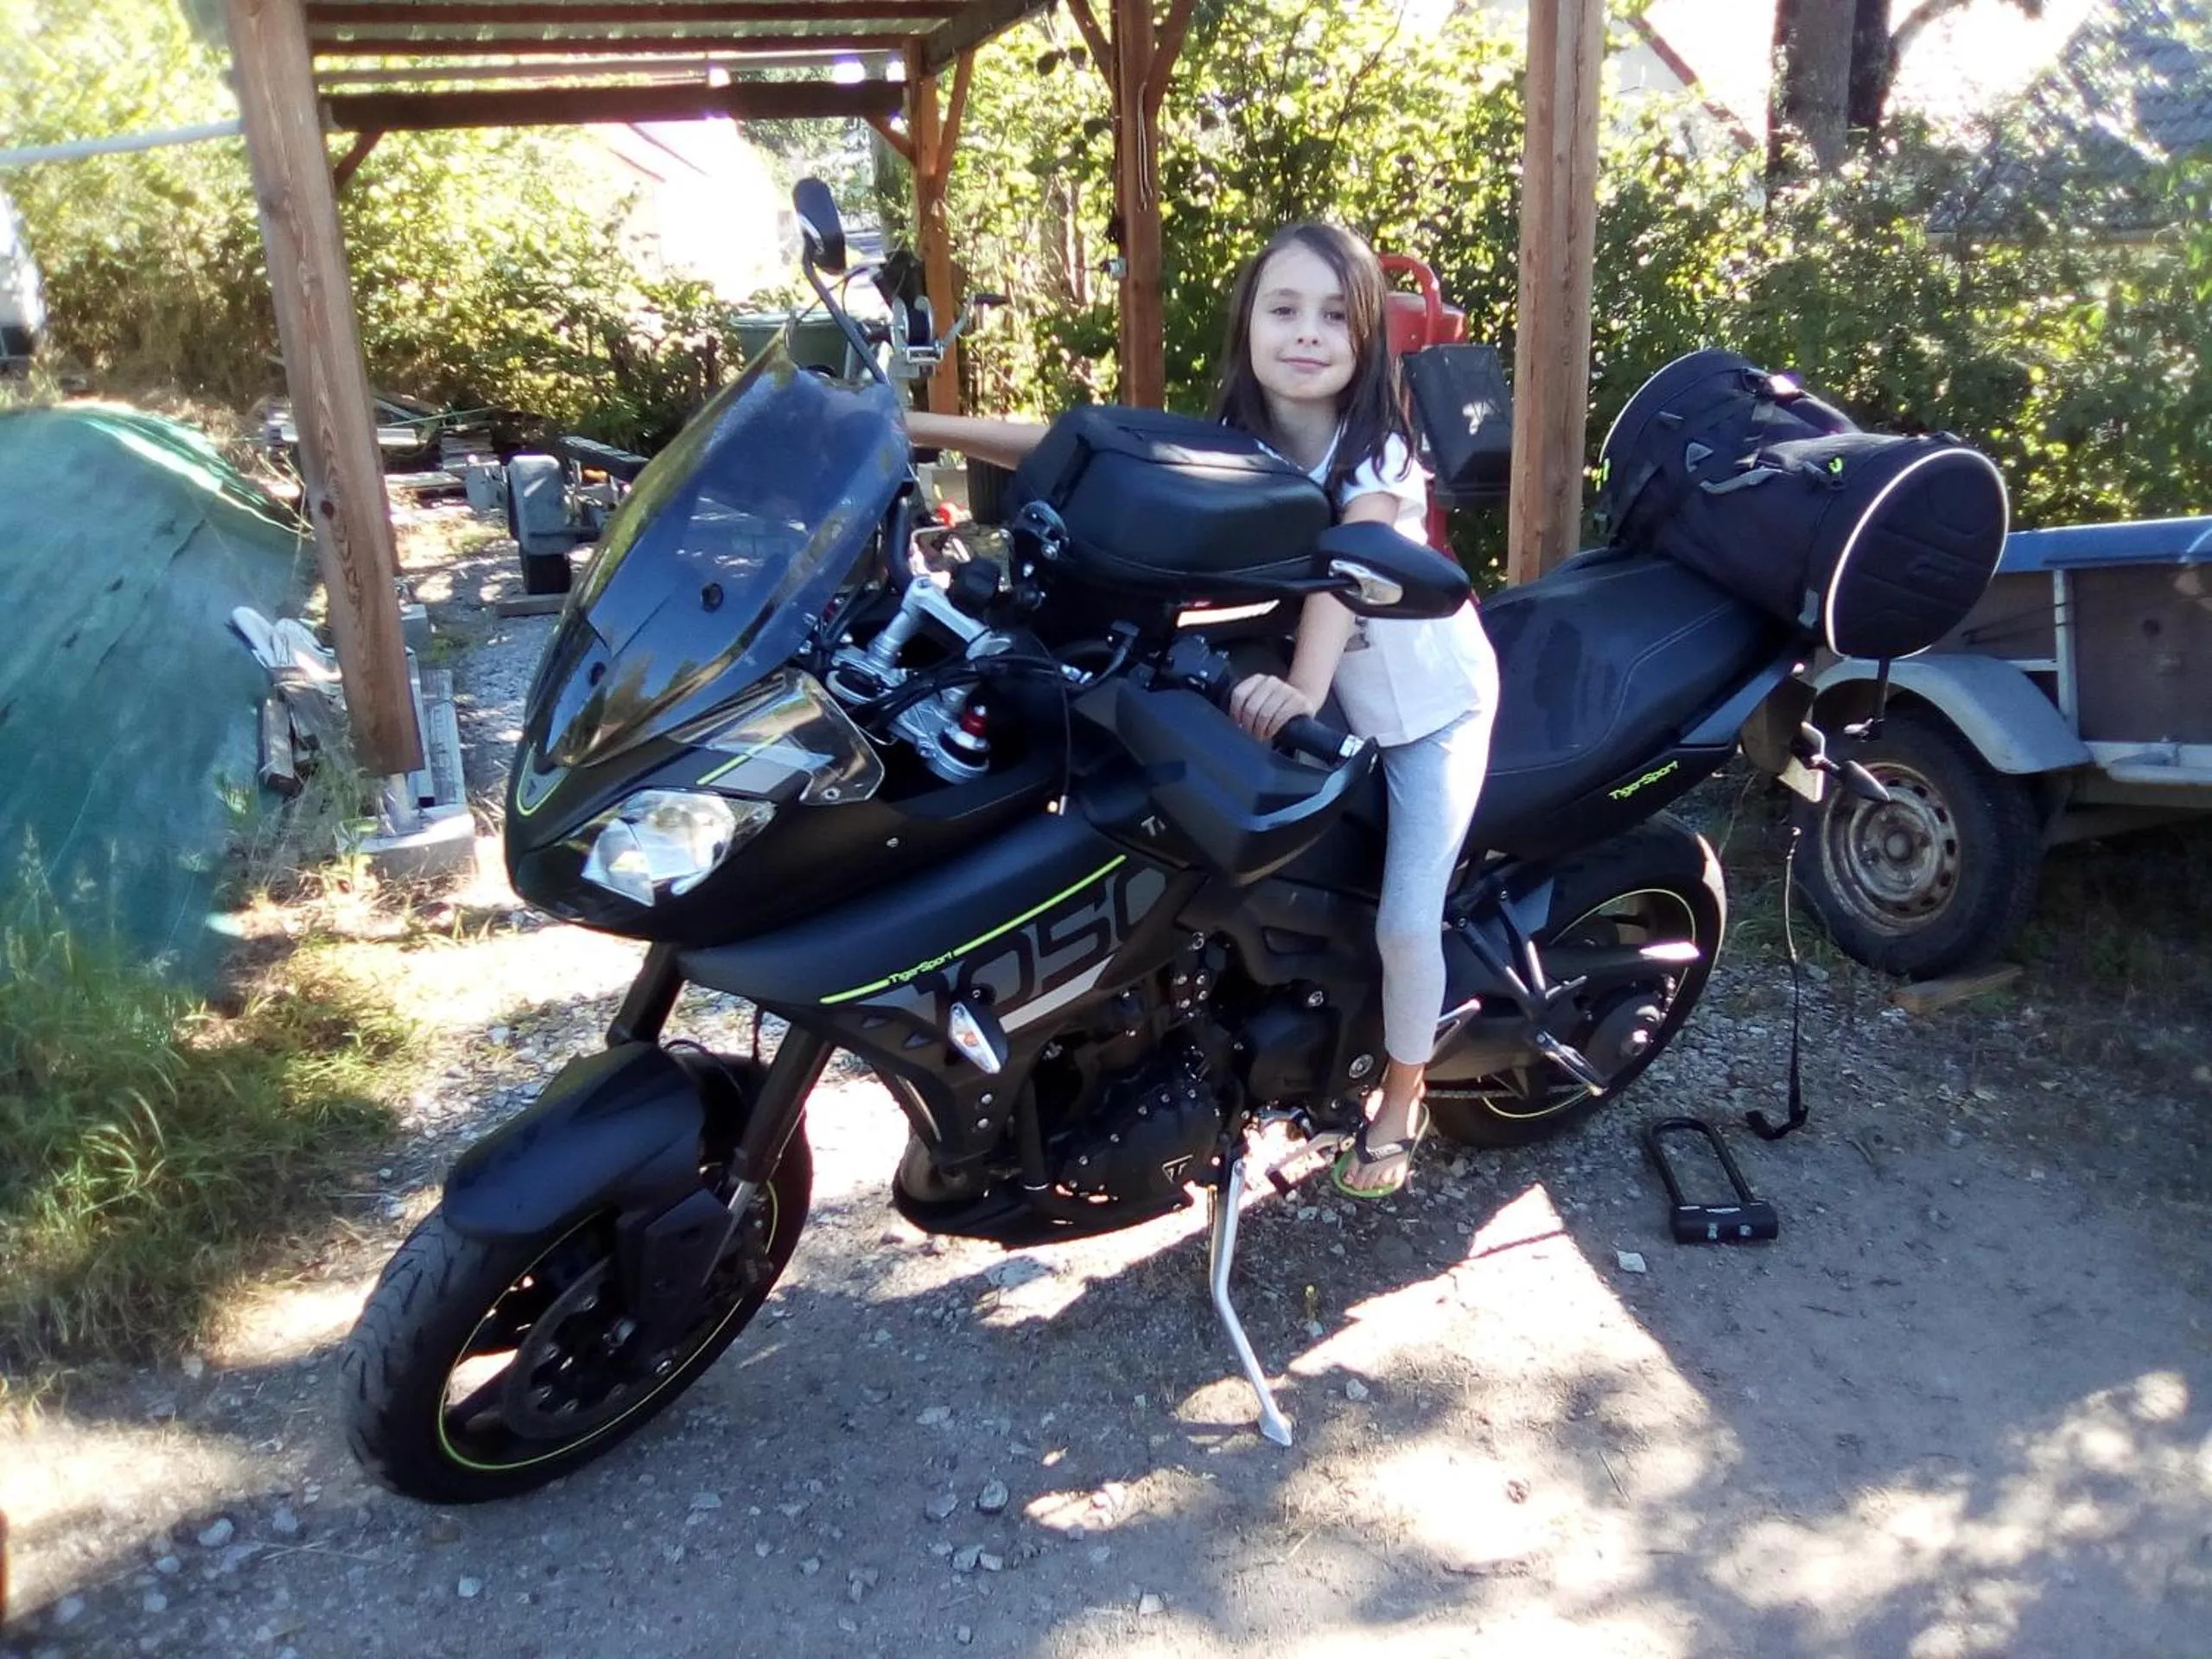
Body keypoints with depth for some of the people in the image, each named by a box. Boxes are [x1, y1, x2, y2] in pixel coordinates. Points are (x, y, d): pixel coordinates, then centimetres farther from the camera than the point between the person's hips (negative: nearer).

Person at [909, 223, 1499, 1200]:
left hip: (1433, 704, -4)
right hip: (1333, 702, 4)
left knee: (1405, 919, -9)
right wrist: (919, 427, -26)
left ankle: (1401, 1101, 18)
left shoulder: (1377, 453, -25)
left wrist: (1301, 692, -64)